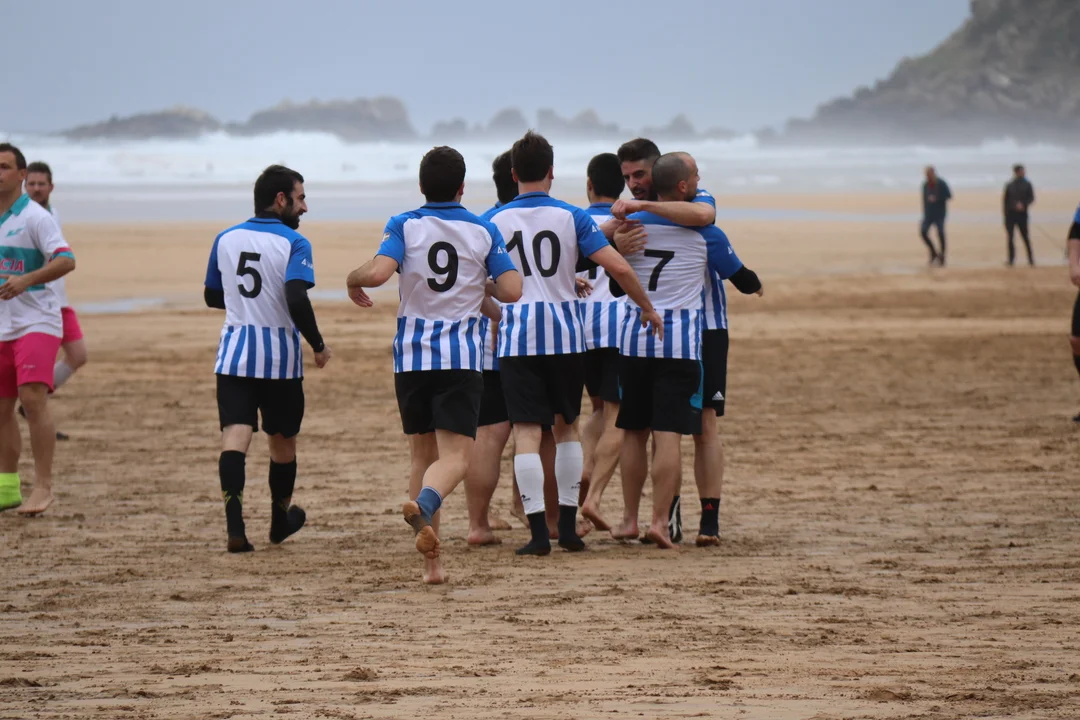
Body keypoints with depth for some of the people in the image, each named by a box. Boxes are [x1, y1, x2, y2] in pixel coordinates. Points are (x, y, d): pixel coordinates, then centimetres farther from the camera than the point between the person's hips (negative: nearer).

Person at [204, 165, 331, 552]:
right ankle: (281, 520, 33)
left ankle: (235, 526, -25)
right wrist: (318, 345, -9)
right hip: (280, 355, -3)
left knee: (235, 435, -9)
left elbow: (212, 296, 18)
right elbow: (297, 300, -22)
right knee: (282, 440, 16)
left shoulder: (226, 239, 8)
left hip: (234, 353, 3)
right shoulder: (294, 243, -9)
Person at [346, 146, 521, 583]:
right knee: (454, 456, -9)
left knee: (422, 452, 14)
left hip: (412, 354, 2)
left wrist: (353, 280, 6)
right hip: (462, 355, -2)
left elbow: (378, 272, -16)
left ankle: (431, 561, 10)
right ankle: (424, 504, -43)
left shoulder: (404, 226, 1)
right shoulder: (484, 231, 3)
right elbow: (512, 291, -3)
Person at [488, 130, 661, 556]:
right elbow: (619, 268, -7)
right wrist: (647, 308, 6)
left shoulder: (495, 221, 1)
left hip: (517, 338, -1)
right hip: (565, 335, 1)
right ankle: (568, 527, 15)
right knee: (566, 426, 16)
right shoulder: (572, 217, 0)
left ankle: (539, 532, -11)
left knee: (526, 432, -3)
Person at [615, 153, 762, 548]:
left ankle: (631, 518, 16)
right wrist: (756, 284, 32)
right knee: (668, 434, -7)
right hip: (680, 338, -3)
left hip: (634, 336, 3)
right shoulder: (705, 233, -2)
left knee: (633, 432, 12)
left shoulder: (631, 225, 4)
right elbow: (742, 279, 9)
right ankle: (659, 521, -14)